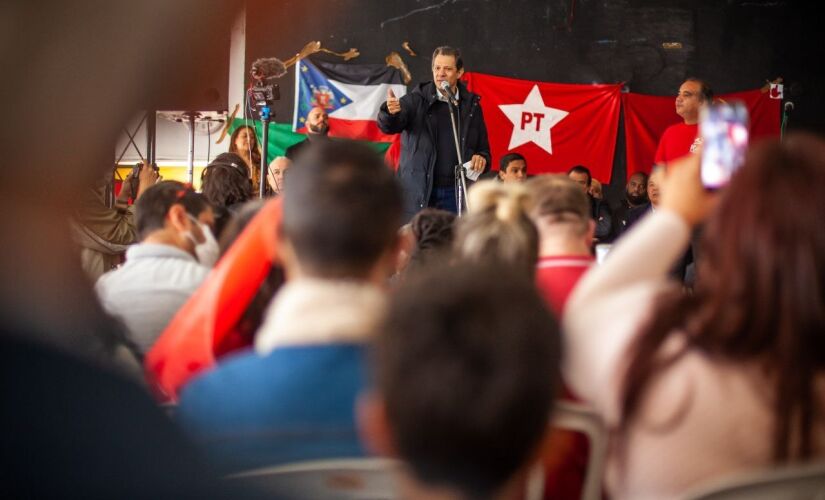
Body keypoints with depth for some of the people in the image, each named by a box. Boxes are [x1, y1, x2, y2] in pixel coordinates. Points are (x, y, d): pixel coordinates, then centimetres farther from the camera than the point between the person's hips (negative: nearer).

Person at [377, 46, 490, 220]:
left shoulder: (471, 105, 10)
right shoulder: (416, 100, 1)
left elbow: (483, 147, 17)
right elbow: (389, 126, -13)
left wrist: (482, 158, -6)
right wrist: (391, 112, -36)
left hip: (455, 194, 2)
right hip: (418, 195, -2)